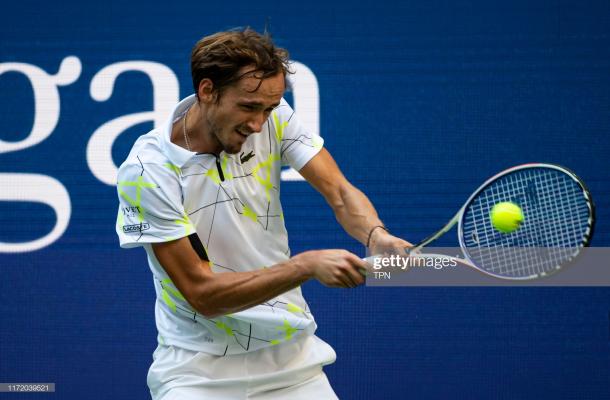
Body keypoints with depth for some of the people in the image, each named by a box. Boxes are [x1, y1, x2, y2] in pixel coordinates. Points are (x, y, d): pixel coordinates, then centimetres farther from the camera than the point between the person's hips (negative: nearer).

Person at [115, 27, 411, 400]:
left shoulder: (273, 116, -5)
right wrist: (307, 265, -29)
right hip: (200, 366, -3)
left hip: (291, 354, 4)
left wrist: (377, 235, -32)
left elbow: (341, 194, -9)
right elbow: (203, 293, -19)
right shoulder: (146, 171, -18)